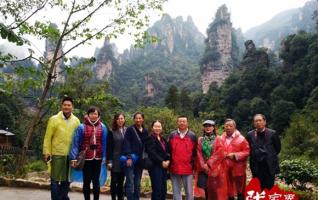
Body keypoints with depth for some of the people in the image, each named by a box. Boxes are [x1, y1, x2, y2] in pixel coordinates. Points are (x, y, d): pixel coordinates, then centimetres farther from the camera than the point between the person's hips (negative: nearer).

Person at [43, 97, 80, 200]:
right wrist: (47, 152, -7)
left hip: (71, 154, 3)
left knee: (66, 179, 15)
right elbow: (48, 137, -4)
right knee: (55, 179, 5)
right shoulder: (54, 119, -4)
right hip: (57, 154, -3)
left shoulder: (76, 121, 4)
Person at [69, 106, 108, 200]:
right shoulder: (82, 127, -6)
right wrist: (74, 157, -11)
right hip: (86, 158, -1)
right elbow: (75, 143, -6)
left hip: (97, 158, 2)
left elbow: (104, 143, 0)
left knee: (96, 181, 13)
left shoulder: (102, 127, 0)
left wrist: (104, 157, -4)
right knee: (86, 181, 11)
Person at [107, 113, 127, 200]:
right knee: (114, 181, 2)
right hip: (115, 160, -3)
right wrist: (109, 161, -10)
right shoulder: (112, 132, -2)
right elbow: (109, 148, -4)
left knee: (121, 181, 11)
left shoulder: (127, 131, 7)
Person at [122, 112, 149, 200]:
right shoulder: (130, 129, -2)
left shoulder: (145, 131, 13)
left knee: (137, 183, 10)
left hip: (140, 160, 5)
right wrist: (128, 157, -17)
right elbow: (126, 144, -9)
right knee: (130, 183, -6)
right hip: (131, 159, -5)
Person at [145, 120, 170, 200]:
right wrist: (162, 162, -14)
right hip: (155, 166, -7)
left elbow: (167, 152, 14)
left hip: (164, 167, 7)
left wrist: (168, 161, -5)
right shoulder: (150, 138, -4)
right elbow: (152, 153, -13)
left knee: (163, 190, 8)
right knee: (157, 190, -8)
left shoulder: (163, 139, 18)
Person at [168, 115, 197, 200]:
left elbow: (195, 152, 4)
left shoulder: (192, 136, 3)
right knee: (176, 191, 9)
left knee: (189, 191, 5)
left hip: (188, 169, -1)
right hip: (174, 169, 2)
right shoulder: (172, 135, 7)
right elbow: (168, 151, 9)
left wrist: (193, 165, 1)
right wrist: (169, 164, 6)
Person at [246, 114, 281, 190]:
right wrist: (255, 157, 5)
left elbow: (278, 148, 7)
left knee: (269, 189, 6)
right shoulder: (250, 135, 2)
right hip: (256, 167, 1)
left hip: (270, 167, -1)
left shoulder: (272, 133, -2)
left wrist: (270, 157, 8)